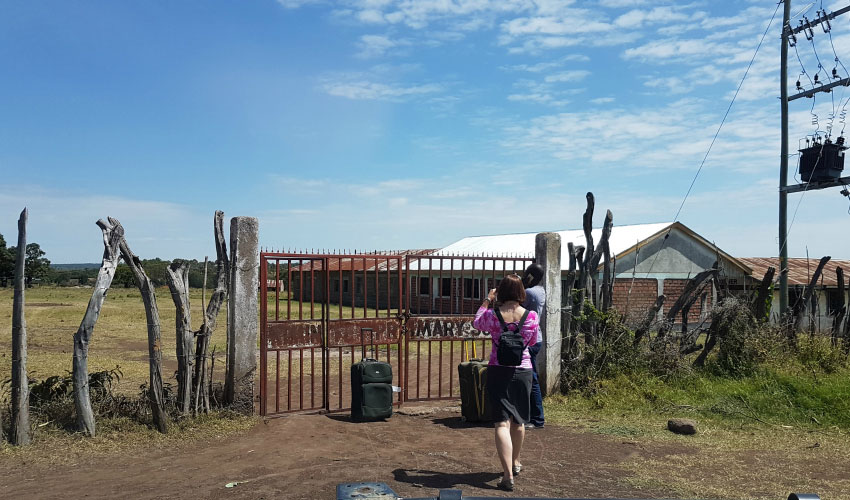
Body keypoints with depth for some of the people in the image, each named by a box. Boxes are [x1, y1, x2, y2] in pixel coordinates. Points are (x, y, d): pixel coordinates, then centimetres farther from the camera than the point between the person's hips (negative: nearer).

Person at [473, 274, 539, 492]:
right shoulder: (531, 316, -8)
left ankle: (508, 475, -12)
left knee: (502, 422, -4)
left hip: (498, 371, -2)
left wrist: (487, 301, 19)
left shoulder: (491, 316, -11)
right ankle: (515, 462, 41)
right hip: (523, 371, 2)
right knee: (519, 420, 20)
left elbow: (477, 323, 12)